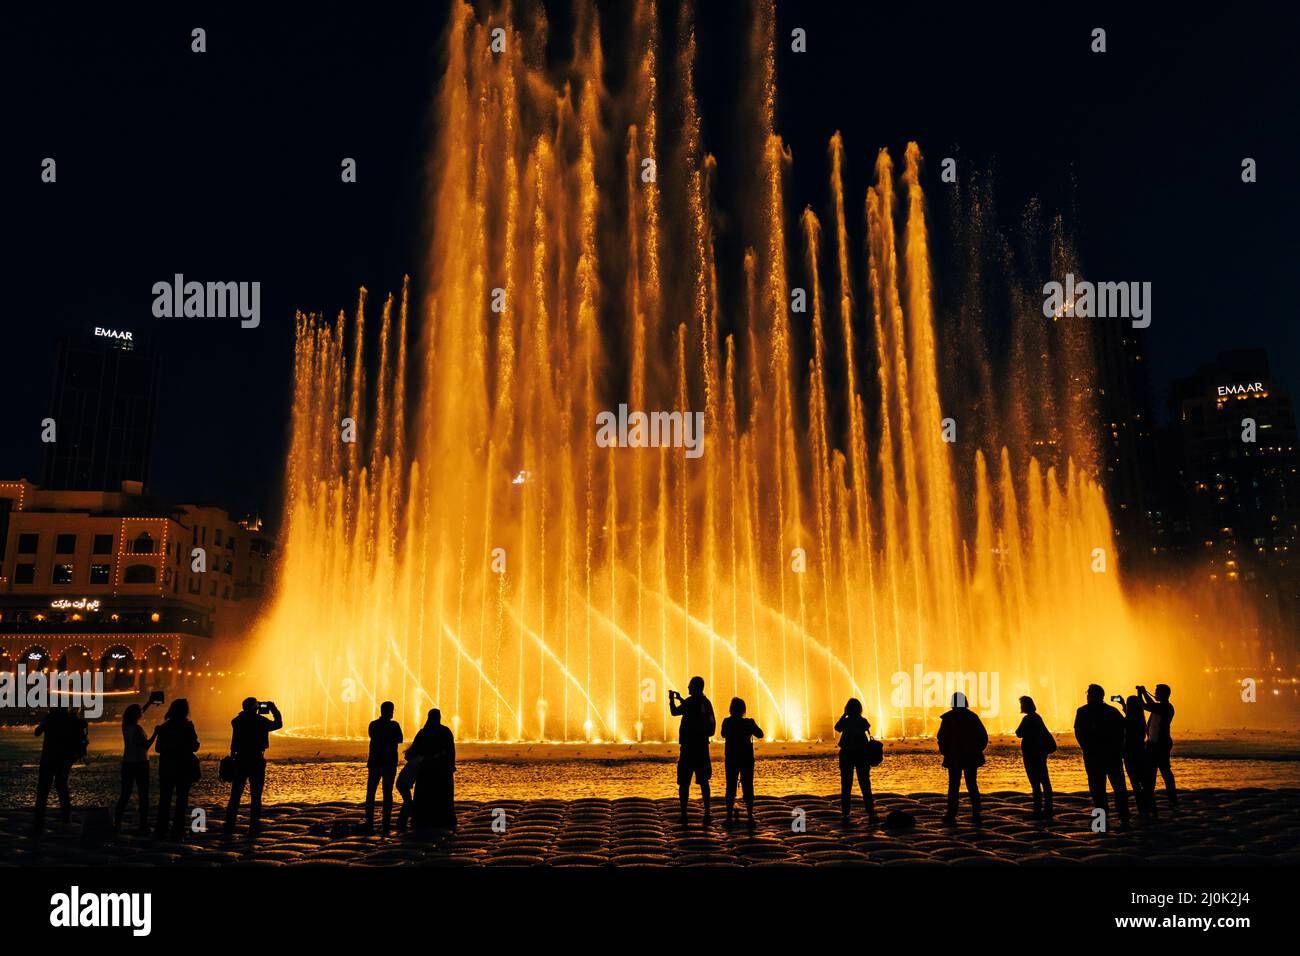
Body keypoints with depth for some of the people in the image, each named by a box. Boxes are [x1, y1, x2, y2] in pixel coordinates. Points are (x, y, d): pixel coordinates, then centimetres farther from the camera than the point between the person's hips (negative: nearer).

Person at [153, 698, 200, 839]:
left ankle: (161, 831, 13)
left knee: (164, 799, 12)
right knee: (182, 800, 4)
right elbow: (194, 747, -9)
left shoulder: (164, 727, 1)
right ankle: (177, 832, 1)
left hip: (166, 768, 3)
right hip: (184, 768, -3)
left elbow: (158, 748, 6)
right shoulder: (187, 726, -11)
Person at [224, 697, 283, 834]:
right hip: (256, 761, -3)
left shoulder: (237, 721, 1)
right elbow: (278, 724, 4)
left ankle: (229, 825, 9)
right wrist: (274, 709, 12)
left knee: (235, 794, 10)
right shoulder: (260, 721, -9)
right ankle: (253, 826, 3)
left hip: (240, 760, 3)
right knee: (255, 796, 4)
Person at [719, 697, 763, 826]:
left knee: (731, 787, 7)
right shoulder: (748, 722, -10)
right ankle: (750, 816, 4)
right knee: (748, 788, 5)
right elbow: (760, 734, 2)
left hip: (731, 759, 1)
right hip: (747, 759, -1)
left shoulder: (727, 722, -6)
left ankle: (729, 816, 6)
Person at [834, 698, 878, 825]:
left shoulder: (845, 721, -8)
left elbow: (837, 728, 10)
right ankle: (871, 815, 1)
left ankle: (845, 815, 7)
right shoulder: (863, 721, -6)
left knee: (846, 786, 7)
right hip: (861, 754, 0)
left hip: (846, 754, 0)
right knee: (865, 785, 5)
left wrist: (844, 715, 13)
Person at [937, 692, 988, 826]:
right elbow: (984, 736, 3)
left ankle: (951, 816, 3)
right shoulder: (973, 716, 1)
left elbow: (941, 737, -11)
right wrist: (977, 750, 13)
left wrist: (944, 752, 3)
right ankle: (976, 815, 9)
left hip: (954, 758, -3)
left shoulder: (948, 718, -8)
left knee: (953, 786, 3)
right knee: (972, 786, 10)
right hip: (971, 758, 3)